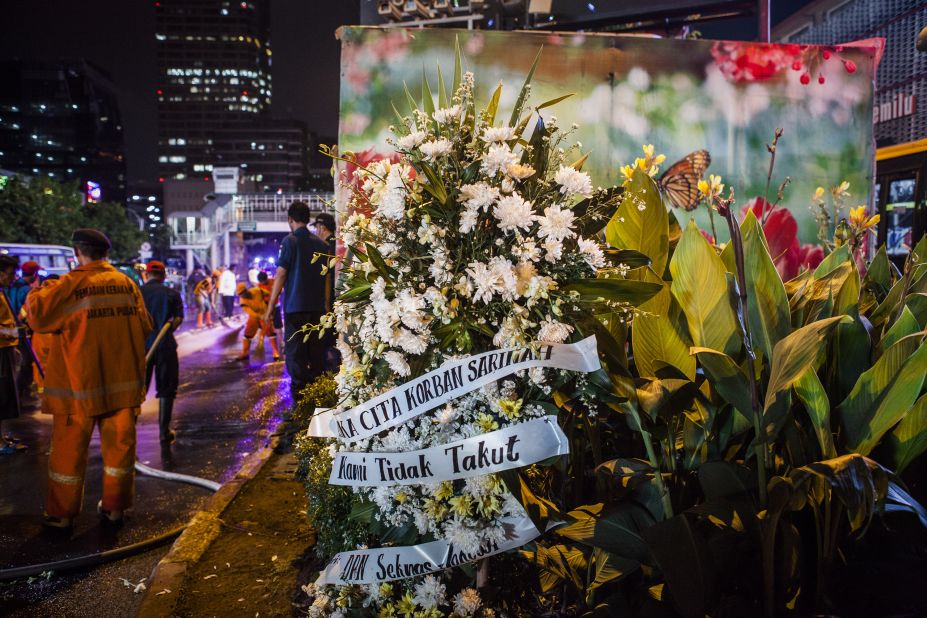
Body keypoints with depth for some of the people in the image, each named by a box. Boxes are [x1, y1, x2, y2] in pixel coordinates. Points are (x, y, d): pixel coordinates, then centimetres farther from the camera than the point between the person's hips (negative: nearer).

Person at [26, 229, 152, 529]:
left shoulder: (71, 285, -10)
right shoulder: (127, 283, 2)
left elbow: (37, 315, -9)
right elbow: (144, 325, 7)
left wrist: (36, 293, 10)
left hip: (80, 383, -3)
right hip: (123, 381, 3)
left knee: (69, 448, 9)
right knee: (119, 442, 11)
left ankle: (62, 513, 18)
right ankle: (114, 506, 21)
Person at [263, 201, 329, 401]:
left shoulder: (290, 241, -6)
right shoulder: (320, 243, 10)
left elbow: (280, 275, -8)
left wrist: (271, 306, -4)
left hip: (295, 306, -5)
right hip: (317, 306, 5)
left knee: (295, 354, -2)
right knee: (316, 352, 9)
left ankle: (299, 397, -4)